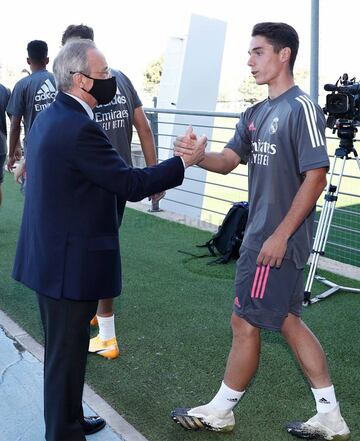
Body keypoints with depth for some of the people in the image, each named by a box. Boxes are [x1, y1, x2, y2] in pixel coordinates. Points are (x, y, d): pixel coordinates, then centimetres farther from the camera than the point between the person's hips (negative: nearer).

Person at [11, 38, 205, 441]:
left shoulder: (48, 117, 8)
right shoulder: (80, 129, -23)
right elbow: (131, 185, -20)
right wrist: (185, 162, -10)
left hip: (49, 255, 10)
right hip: (71, 264, -10)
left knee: (63, 347, 23)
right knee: (67, 354, 6)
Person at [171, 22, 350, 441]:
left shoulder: (301, 108, -14)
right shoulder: (255, 113, 12)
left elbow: (316, 176, -18)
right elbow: (228, 160, 7)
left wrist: (280, 235, -20)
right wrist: (196, 155, -15)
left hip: (277, 240, -9)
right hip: (259, 234, 9)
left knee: (245, 323, 4)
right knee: (286, 321, 15)